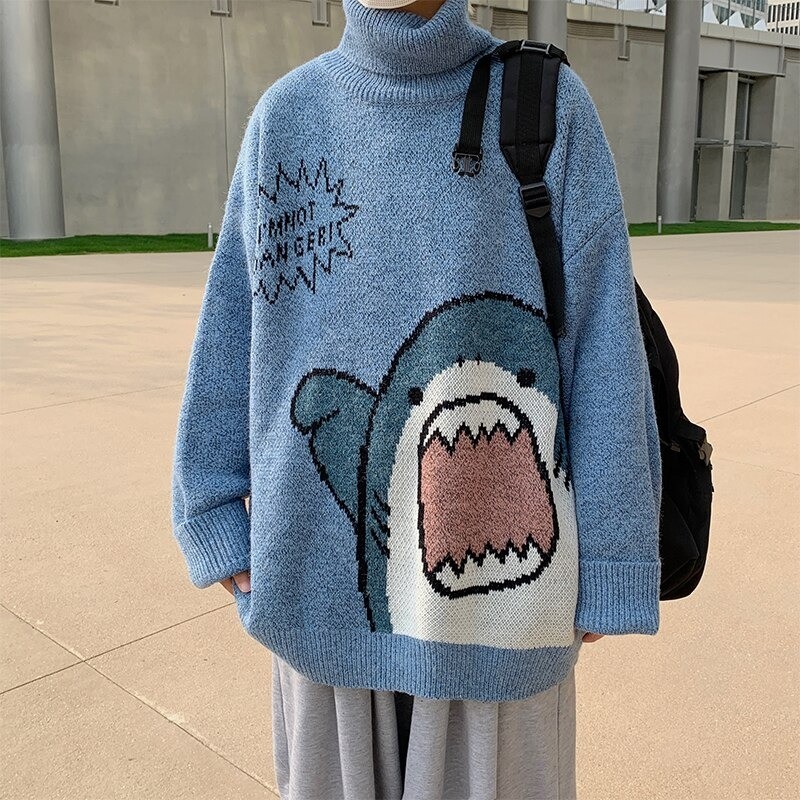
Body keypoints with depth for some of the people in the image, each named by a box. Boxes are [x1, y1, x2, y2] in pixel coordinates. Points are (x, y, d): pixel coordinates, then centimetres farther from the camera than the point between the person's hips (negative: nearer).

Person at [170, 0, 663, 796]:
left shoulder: (551, 106, -5)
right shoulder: (286, 113, 2)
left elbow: (601, 343, -7)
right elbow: (233, 328, 3)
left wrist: (606, 565, -8)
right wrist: (213, 515, 3)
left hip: (487, 518, -2)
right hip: (327, 546, 2)